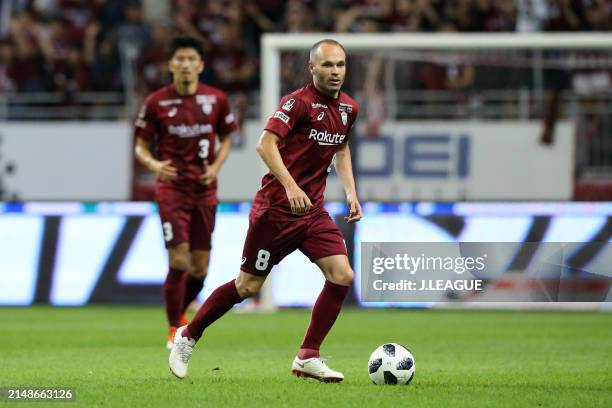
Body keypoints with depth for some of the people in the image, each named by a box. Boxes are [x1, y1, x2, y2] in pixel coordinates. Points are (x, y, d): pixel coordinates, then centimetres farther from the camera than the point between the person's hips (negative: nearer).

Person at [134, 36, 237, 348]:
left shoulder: (216, 99, 2)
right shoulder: (156, 103, -3)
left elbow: (226, 138, 14)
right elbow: (141, 146, 4)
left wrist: (216, 166, -5)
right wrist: (154, 164, -17)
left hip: (204, 190, 3)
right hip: (172, 187, -3)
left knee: (200, 267, 4)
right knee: (179, 260, -13)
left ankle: (181, 311, 33)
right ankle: (174, 329, -1)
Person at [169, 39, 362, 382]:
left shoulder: (348, 108, 9)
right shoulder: (299, 102, -15)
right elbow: (266, 144, -25)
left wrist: (351, 192, 15)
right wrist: (290, 186, -35)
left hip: (313, 211, 6)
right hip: (277, 208, -6)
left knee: (342, 276, -11)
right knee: (248, 286, 1)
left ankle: (308, 357, -3)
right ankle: (189, 335, 22)